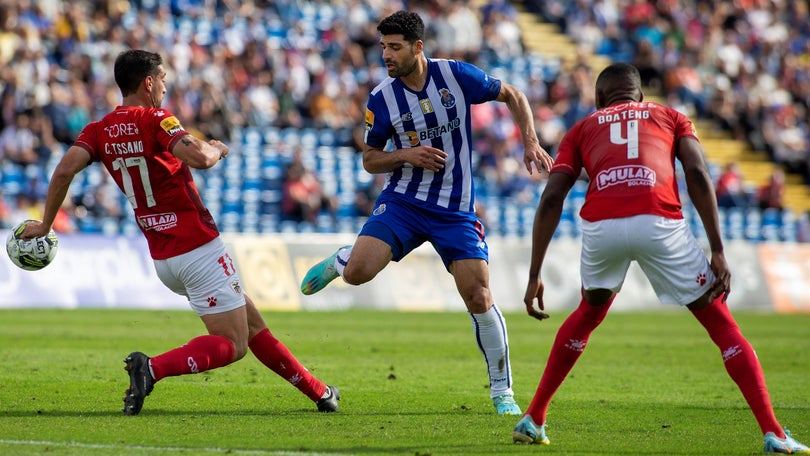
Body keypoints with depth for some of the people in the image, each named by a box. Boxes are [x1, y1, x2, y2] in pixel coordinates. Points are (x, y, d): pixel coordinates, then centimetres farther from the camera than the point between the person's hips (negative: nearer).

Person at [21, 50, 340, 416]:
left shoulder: (99, 131, 6)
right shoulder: (154, 120, -12)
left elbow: (65, 169, -9)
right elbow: (199, 158, -26)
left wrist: (45, 224, 0)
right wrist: (218, 148, -4)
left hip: (162, 259, 8)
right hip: (198, 248, -8)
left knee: (252, 324, 18)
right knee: (232, 345, -6)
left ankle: (316, 390, 22)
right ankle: (152, 368, -26)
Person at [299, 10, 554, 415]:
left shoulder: (457, 76, -9)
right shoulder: (382, 98, -6)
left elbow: (512, 96, 6)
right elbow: (370, 160, 5)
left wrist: (530, 142, -6)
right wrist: (406, 155, -14)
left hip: (455, 211, -1)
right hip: (403, 201, 1)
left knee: (479, 298, -9)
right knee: (357, 272, -22)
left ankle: (501, 390, 9)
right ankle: (340, 260, 18)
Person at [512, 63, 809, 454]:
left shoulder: (582, 128, 30)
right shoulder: (670, 117, 28)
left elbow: (551, 200, 18)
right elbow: (697, 175, 9)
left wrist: (534, 276, 17)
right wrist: (718, 253, 4)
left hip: (601, 226, 2)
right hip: (659, 224, -2)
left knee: (589, 313, 31)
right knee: (721, 324, 10)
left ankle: (533, 420, 31)